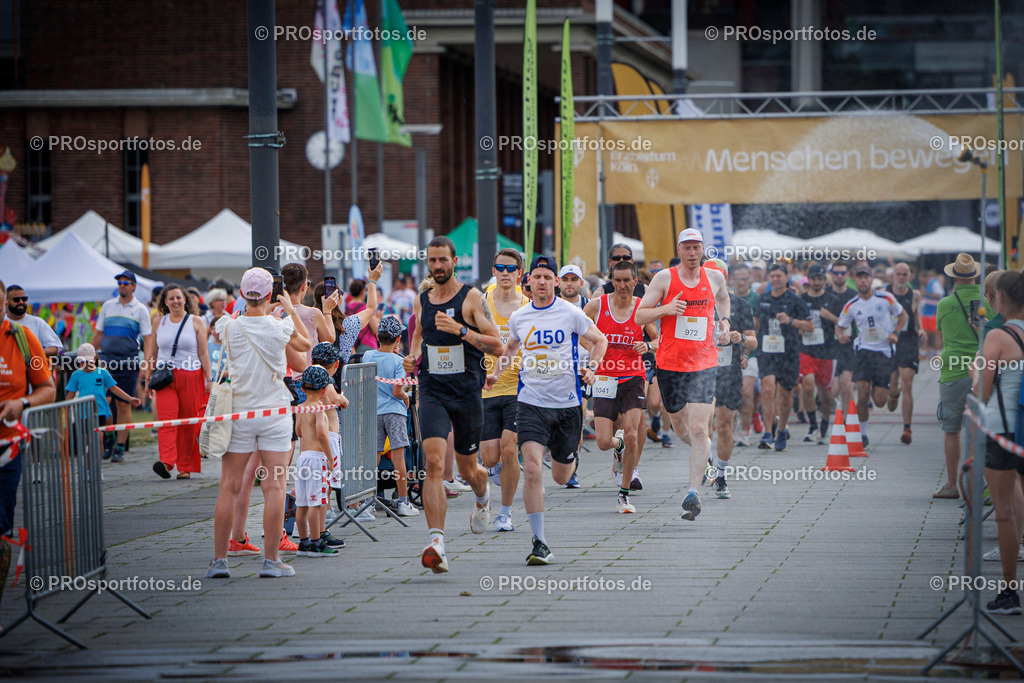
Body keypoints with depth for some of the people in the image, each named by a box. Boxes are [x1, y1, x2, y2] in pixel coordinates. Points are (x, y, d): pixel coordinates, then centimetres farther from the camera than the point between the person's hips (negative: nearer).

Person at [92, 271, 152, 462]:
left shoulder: (140, 309, 3)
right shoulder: (108, 306, 13)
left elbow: (147, 339, 0)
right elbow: (98, 335, 18)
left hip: (128, 362, -3)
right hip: (106, 359, 3)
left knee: (124, 405, -2)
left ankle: (120, 447, 4)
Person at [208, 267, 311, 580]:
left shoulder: (229, 326, -5)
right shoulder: (281, 327, -6)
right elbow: (305, 344, 16)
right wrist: (291, 310, 29)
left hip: (238, 413, 1)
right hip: (274, 413, -1)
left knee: (229, 487, 3)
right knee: (274, 487, -1)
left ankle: (219, 559, 3)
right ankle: (270, 560, -2)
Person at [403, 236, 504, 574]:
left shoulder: (471, 298, -5)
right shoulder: (421, 301, 8)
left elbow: (497, 346, -10)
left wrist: (460, 330, -21)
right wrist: (413, 356, 7)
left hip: (467, 392, -2)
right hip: (432, 392, 2)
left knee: (468, 470, 13)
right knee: (434, 463, -18)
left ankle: (483, 495, 52)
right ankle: (436, 543, -25)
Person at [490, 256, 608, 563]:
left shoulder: (570, 313, -5)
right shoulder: (518, 318, 3)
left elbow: (599, 339, 8)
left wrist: (591, 368, -7)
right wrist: (496, 371, 9)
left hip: (567, 402, -1)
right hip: (531, 402, 1)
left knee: (561, 477, 11)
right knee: (532, 471, -17)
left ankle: (570, 458, 52)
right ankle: (539, 543, -12)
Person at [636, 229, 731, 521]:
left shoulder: (715, 277, 5)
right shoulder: (665, 278, -2)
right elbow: (640, 316, -2)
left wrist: (724, 320, 12)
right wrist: (666, 309, -19)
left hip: (704, 363, -1)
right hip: (669, 363, 1)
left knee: (699, 429, -13)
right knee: (679, 425, 14)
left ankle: (693, 492, -14)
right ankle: (703, 453, 48)